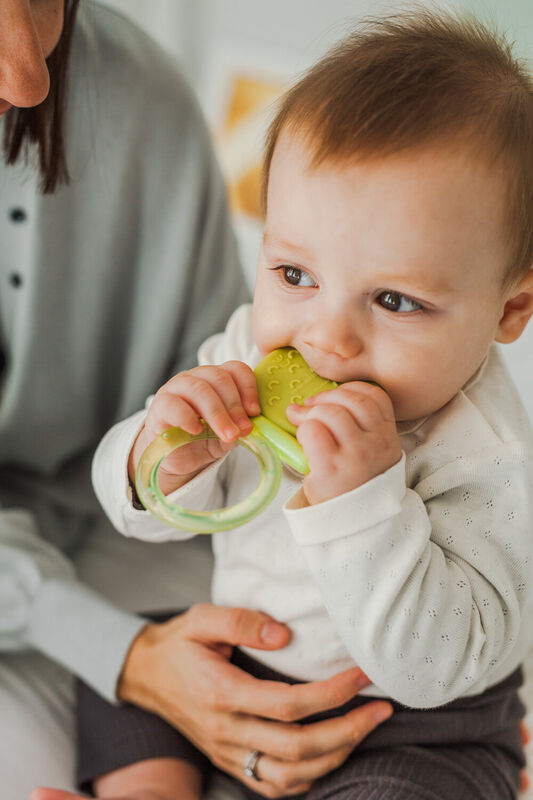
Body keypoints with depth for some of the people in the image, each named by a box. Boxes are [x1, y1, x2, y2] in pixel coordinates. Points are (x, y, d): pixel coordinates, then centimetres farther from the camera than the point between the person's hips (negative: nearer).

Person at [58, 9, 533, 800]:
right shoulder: (249, 352, -13)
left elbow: (436, 665, -35)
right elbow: (135, 510, -5)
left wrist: (361, 499, -46)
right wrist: (167, 461, -30)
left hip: (415, 730, -5)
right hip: (237, 666, 5)